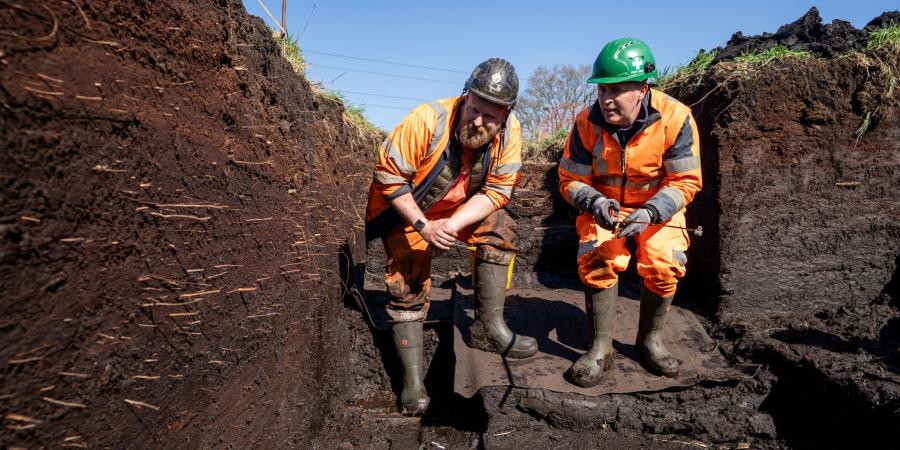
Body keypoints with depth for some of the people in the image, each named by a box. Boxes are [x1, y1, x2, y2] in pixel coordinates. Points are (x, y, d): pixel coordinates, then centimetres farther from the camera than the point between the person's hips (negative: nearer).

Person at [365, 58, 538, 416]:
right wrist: (424, 226, -31)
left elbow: (496, 191, -18)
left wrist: (452, 224, -32)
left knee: (501, 229, -16)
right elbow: (388, 177, -26)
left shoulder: (509, 132, -21)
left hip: (460, 209, 4)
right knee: (409, 289, -6)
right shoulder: (427, 120, -33)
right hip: (406, 211, -3)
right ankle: (412, 381, 7)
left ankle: (489, 327, -7)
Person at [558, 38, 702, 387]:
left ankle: (650, 340, 9)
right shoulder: (587, 123, -18)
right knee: (597, 261, -22)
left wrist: (651, 212, -33)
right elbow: (570, 180, -11)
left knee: (664, 265, -20)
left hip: (658, 206, 0)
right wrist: (594, 203, -32)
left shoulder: (675, 118, -22)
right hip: (604, 204, 0)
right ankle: (601, 348, -5)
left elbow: (685, 181, -17)